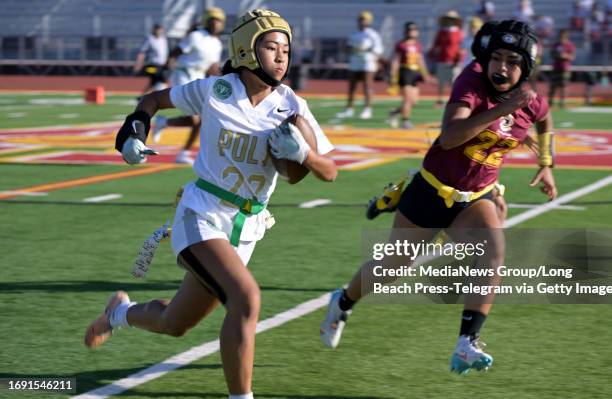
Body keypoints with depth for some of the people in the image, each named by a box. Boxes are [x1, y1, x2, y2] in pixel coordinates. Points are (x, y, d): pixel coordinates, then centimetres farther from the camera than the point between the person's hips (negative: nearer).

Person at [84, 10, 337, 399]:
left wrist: (301, 153, -22)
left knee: (175, 324, 18)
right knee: (246, 297, -29)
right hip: (201, 217, -4)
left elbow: (329, 170, -2)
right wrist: (136, 127, -11)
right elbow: (156, 98, 8)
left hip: (245, 230, 4)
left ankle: (121, 312, 50)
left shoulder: (292, 107, -5)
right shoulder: (215, 91, -9)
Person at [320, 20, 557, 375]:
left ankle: (466, 346, -28)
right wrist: (499, 111, -46)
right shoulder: (473, 82, -24)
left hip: (475, 199, 3)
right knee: (393, 267, 14)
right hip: (432, 192, -3)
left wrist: (546, 165, 15)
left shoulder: (531, 103, -8)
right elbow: (449, 137, -40)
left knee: (494, 249, -28)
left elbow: (545, 119, 20)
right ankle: (344, 303, 46)